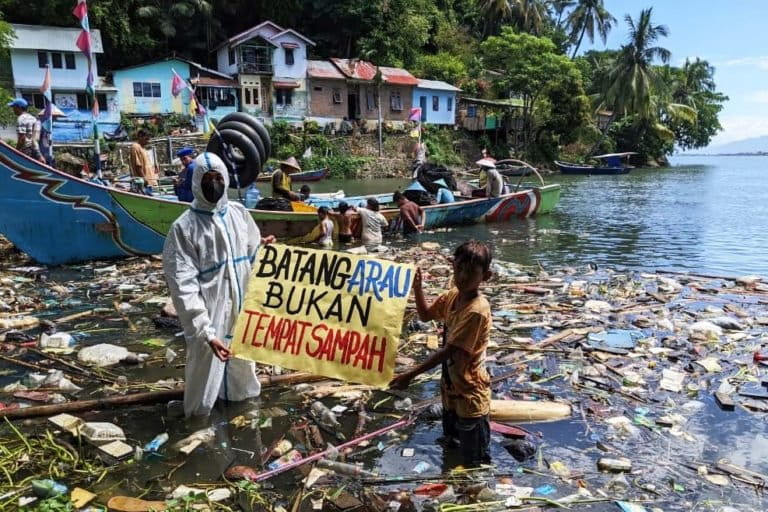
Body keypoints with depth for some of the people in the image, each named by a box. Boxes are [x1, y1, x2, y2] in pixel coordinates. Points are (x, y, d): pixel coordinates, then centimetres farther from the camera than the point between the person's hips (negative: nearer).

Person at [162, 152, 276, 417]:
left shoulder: (239, 213, 3)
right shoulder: (183, 227, -13)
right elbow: (183, 285, -19)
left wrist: (262, 247, -7)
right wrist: (205, 332, -26)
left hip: (242, 310, 5)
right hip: (209, 316, -5)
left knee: (242, 364, 24)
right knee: (205, 378, 6)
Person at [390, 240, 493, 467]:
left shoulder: (476, 310, -28)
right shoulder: (453, 295, -3)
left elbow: (449, 350, -27)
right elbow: (425, 315, 13)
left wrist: (411, 375, -25)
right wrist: (417, 287, -5)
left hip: (470, 395, -8)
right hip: (451, 389, 8)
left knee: (475, 464, 7)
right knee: (451, 449, 27)